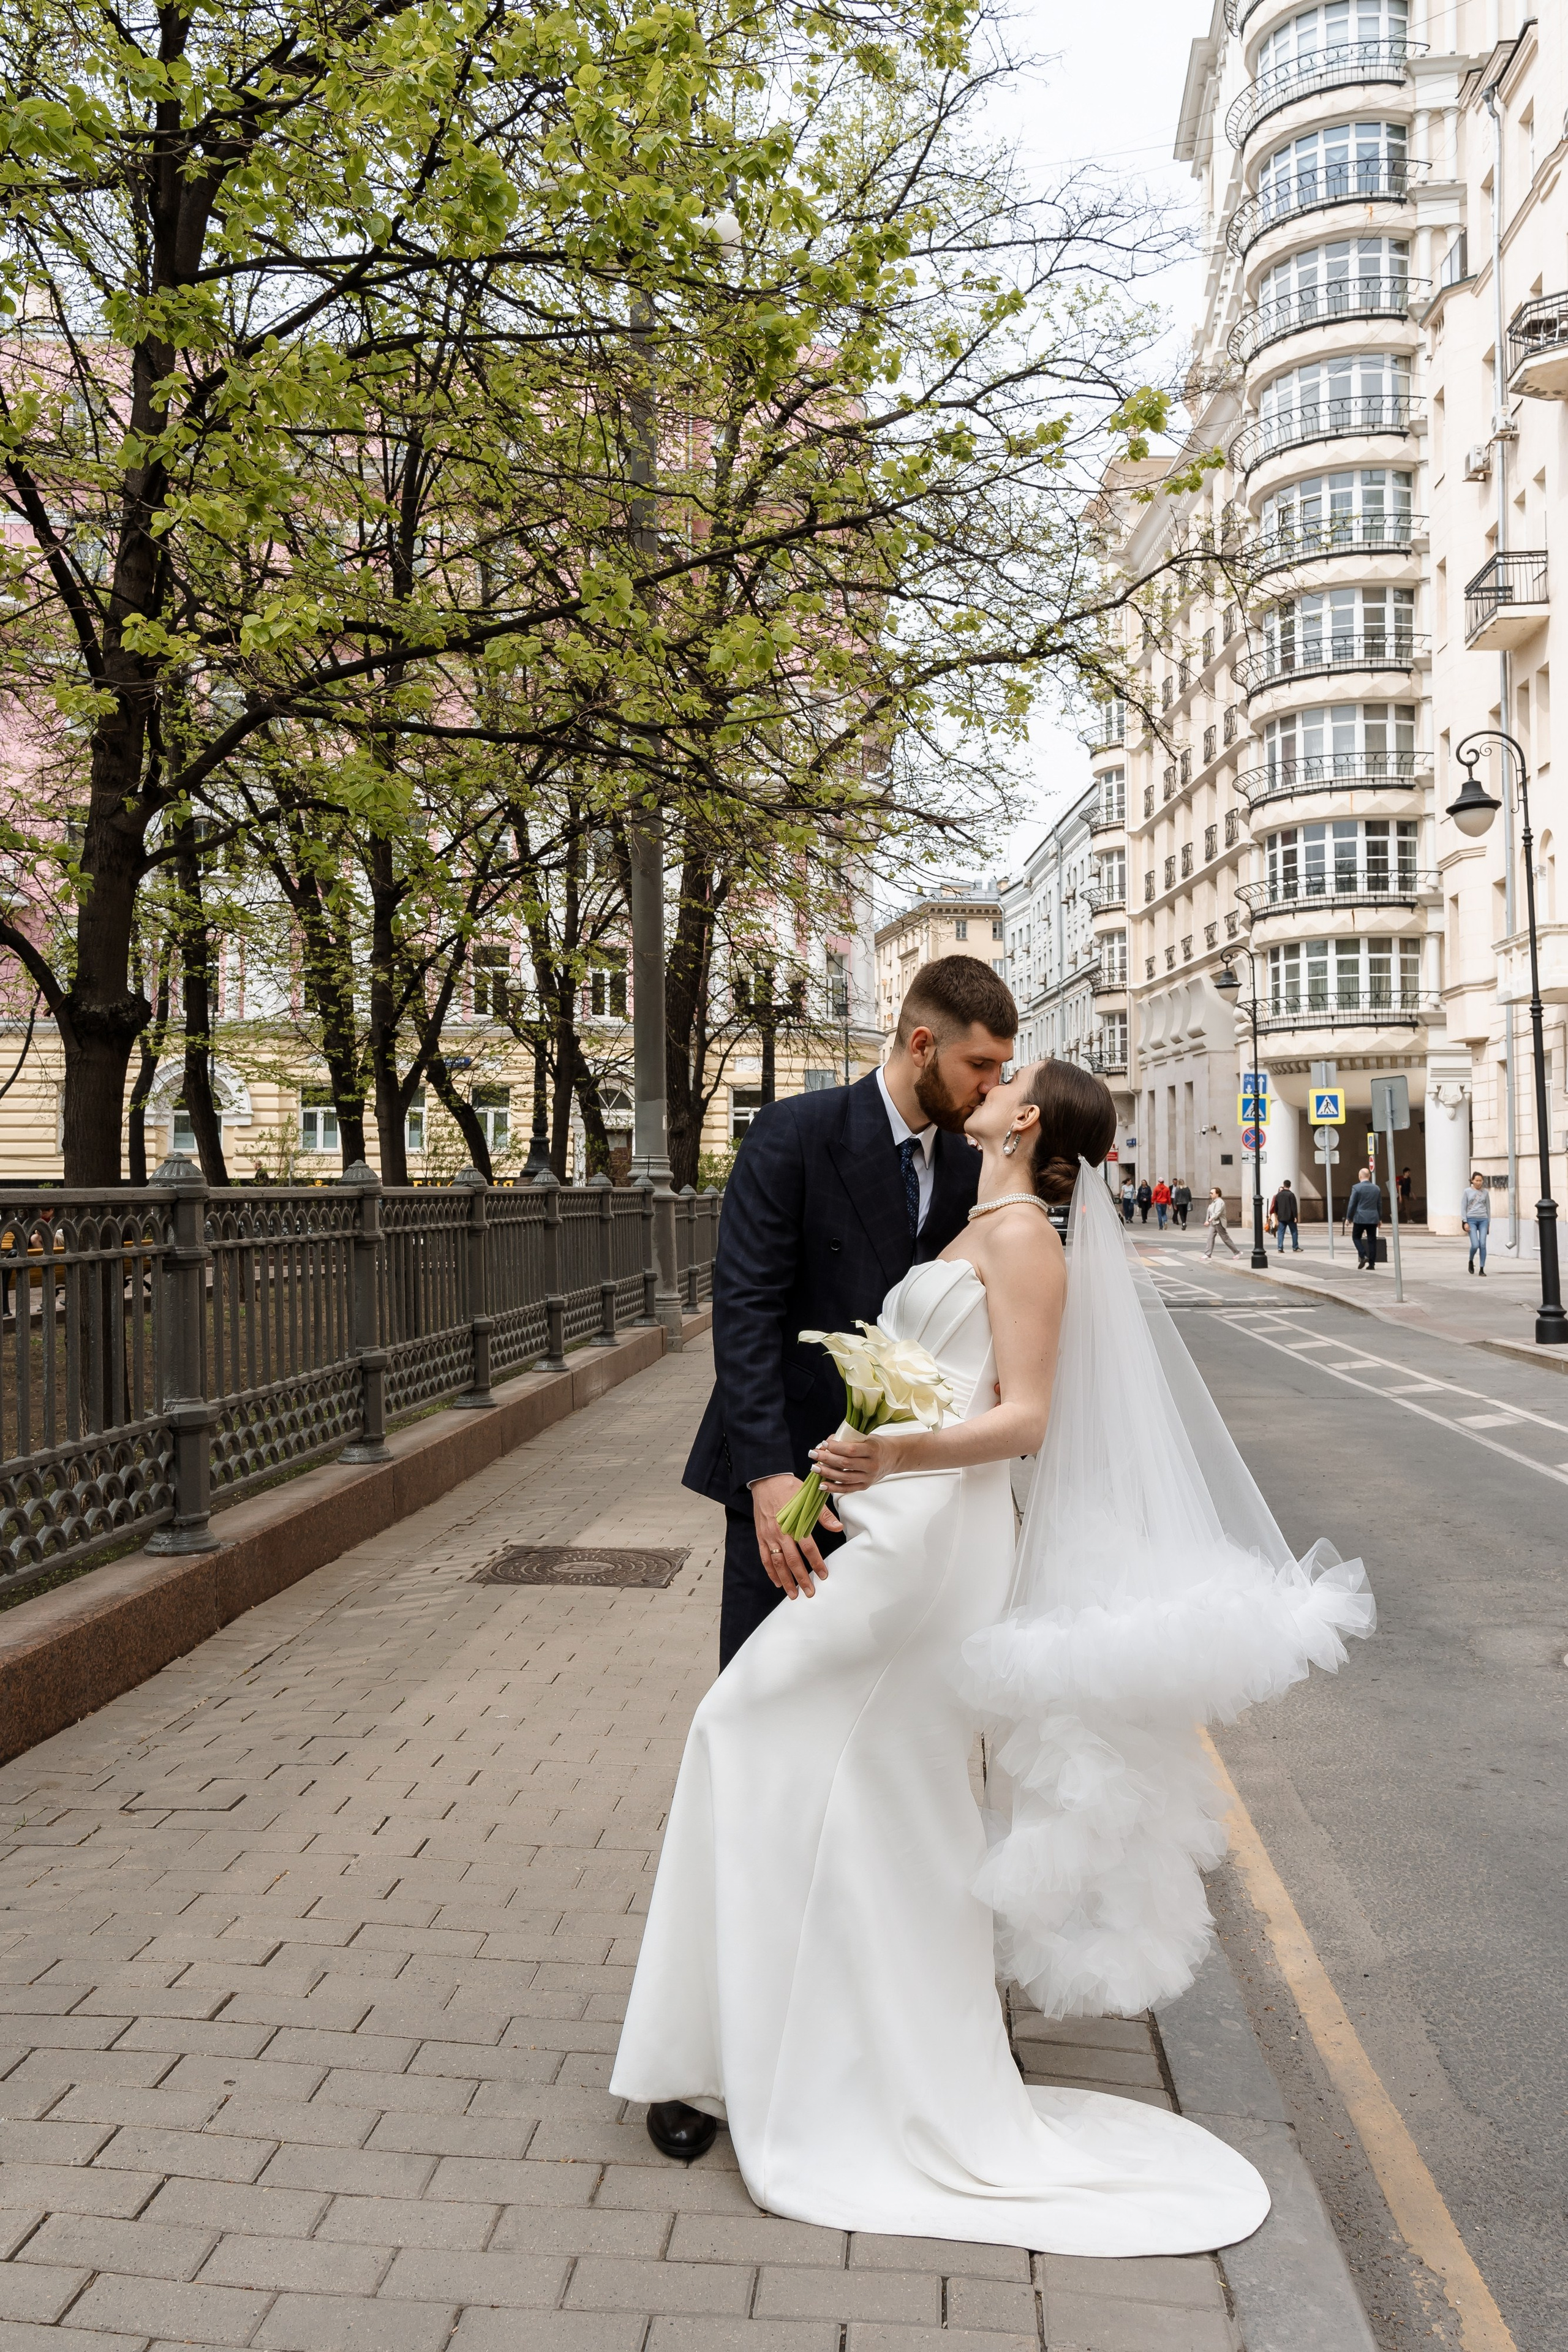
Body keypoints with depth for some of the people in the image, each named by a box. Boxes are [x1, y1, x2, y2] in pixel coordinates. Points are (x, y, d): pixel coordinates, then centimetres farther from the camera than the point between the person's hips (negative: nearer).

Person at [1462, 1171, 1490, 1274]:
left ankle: (1482, 1269, 0)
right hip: (1471, 1220, -2)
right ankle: (1471, 1262, 18)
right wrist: (1465, 1222, -4)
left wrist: (1489, 1223, 12)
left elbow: (1488, 1208, 14)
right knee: (1475, 1245, -12)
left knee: (1483, 1245, -6)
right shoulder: (1468, 1191, 2)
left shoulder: (1485, 1192, 9)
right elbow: (1463, 1207, 3)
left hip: (1483, 1220, 2)